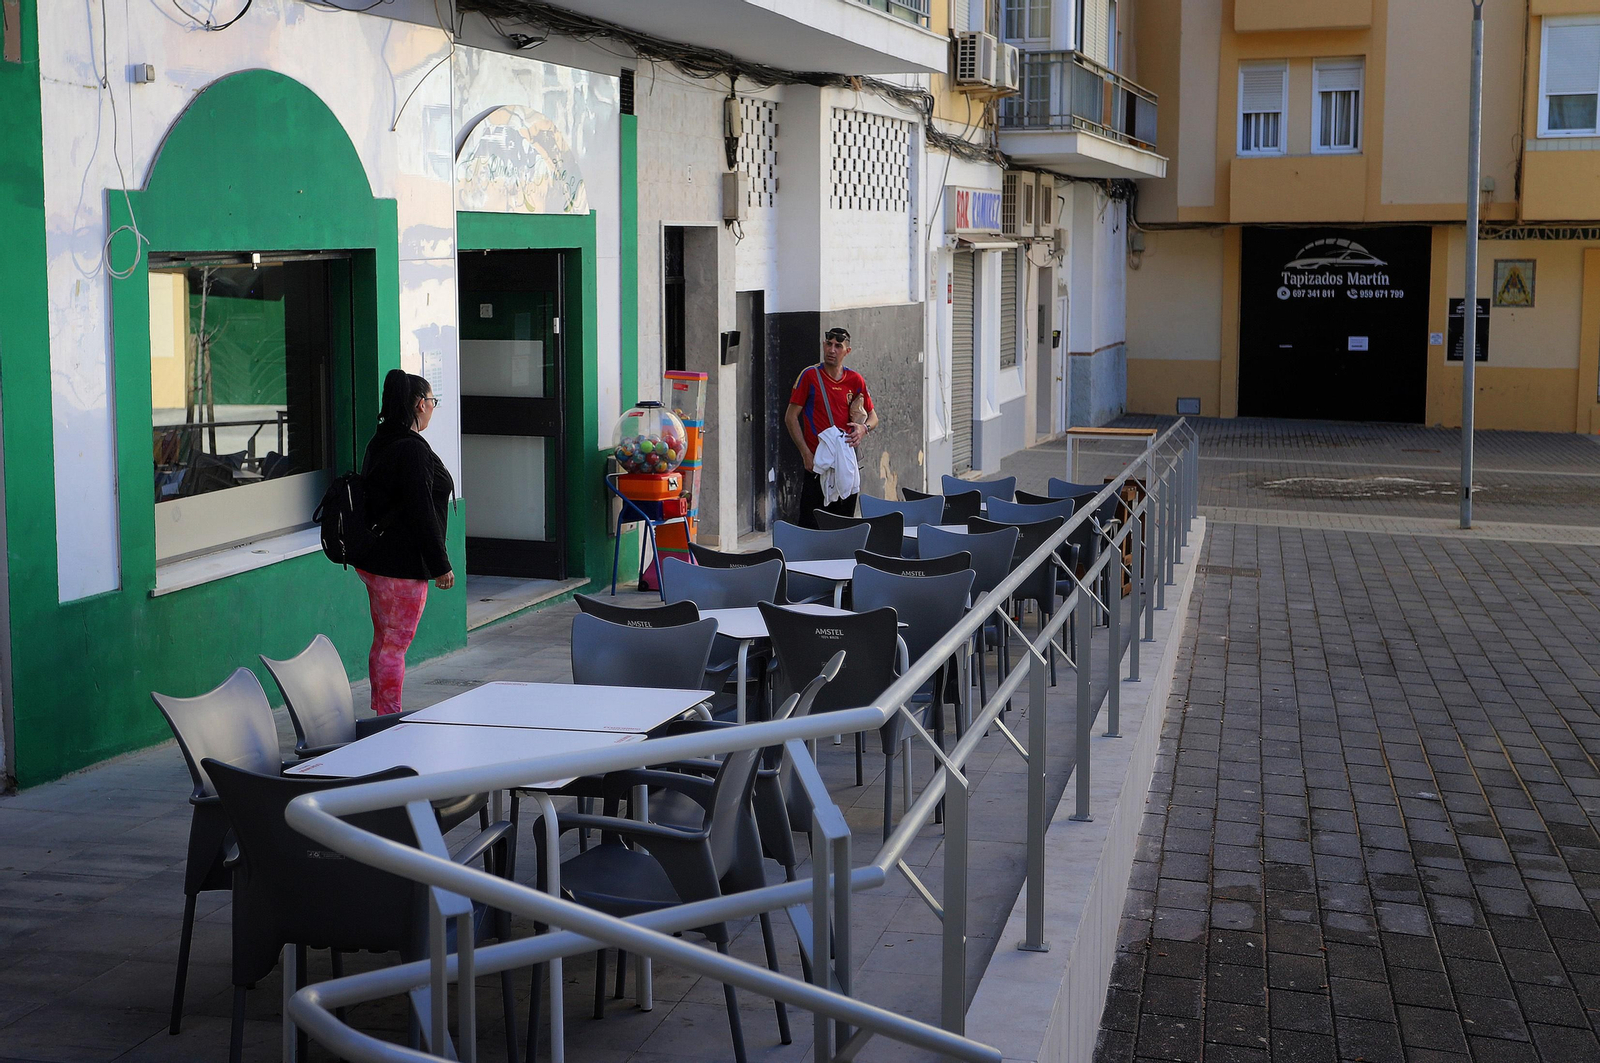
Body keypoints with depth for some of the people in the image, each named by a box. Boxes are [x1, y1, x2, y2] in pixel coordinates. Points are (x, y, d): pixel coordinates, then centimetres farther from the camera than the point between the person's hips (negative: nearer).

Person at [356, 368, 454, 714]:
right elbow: (421, 513, -22)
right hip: (402, 565, -10)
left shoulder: (379, 443, 11)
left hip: (374, 561, 10)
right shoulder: (413, 449, -19)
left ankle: (381, 714, 26)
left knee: (383, 642, 17)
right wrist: (441, 565, -16)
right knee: (395, 645, -4)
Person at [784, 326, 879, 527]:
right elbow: (791, 416, -3)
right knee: (810, 524, -6)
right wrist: (805, 453, -11)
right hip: (816, 461, -4)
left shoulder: (855, 380, 7)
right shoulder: (810, 376, -3)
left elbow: (872, 416, 17)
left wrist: (864, 428, -8)